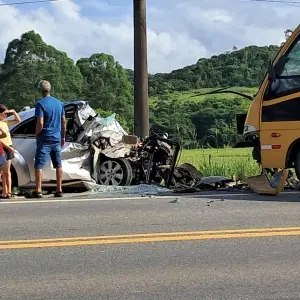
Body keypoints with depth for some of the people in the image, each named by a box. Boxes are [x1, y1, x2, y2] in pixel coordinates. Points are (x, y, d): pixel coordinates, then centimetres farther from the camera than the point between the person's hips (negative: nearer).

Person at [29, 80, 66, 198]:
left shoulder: (40, 104, -11)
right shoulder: (59, 103, 8)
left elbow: (40, 124, -18)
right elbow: (63, 122, 13)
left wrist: (36, 134, -2)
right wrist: (63, 137, 20)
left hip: (44, 139, -6)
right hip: (56, 139, 6)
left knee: (39, 165, -2)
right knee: (58, 165, 11)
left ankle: (38, 191, -8)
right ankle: (59, 190, 11)